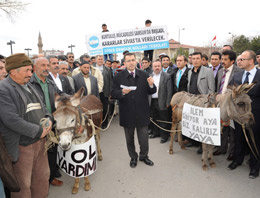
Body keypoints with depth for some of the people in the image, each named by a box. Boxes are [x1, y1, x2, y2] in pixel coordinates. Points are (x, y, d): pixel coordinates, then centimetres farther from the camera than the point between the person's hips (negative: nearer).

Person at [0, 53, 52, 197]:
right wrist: (38, 131, -20)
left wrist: (48, 119, -4)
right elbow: (12, 120, -25)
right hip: (21, 146, -7)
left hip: (40, 142, 7)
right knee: (23, 185, 11)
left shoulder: (29, 86, 11)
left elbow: (41, 107, 17)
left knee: (42, 177, 21)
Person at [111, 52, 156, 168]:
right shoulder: (119, 77, -4)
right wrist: (122, 92, -27)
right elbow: (113, 94, -8)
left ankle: (144, 156, 36)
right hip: (127, 114, -1)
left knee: (144, 138, 10)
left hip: (142, 113, 1)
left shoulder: (143, 75, 2)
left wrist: (151, 85, -17)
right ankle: (133, 157, 39)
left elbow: (152, 92, 4)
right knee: (129, 139, 17)